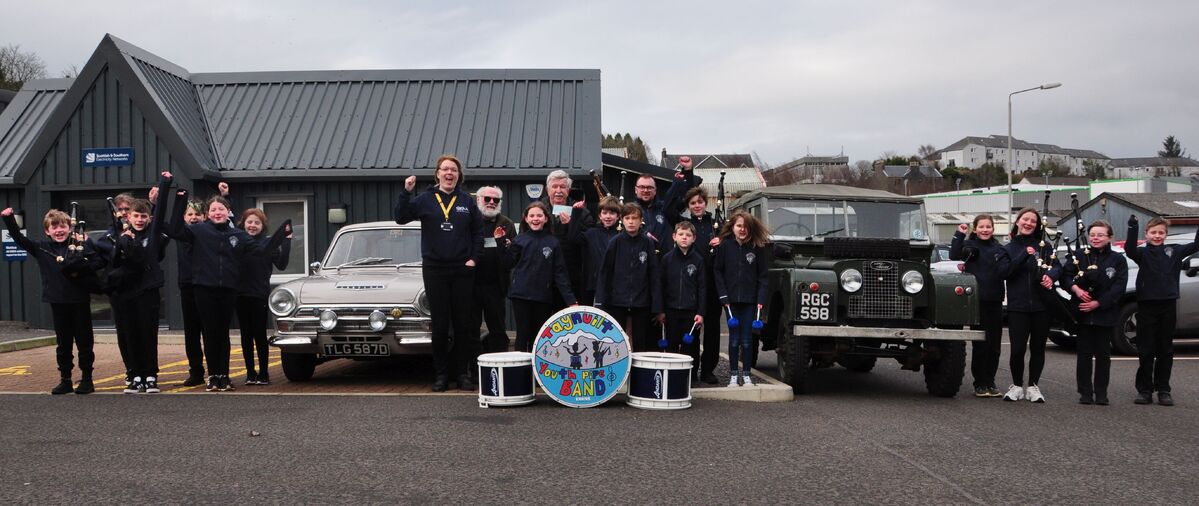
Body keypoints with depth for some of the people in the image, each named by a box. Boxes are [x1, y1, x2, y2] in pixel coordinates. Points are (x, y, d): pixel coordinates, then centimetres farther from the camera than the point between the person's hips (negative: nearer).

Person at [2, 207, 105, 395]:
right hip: (58, 303, 3)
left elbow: (100, 261, -6)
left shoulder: (82, 245, -2)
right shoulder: (42, 249, 5)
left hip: (80, 301, -2)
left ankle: (87, 379, 13)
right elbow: (19, 239, 2)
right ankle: (65, 380, 19)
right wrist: (9, 219, -9)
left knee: (84, 342, 4)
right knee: (63, 344, 11)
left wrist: (81, 270, -17)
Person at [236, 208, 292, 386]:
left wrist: (286, 242, -14)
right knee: (246, 335, 7)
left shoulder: (268, 243, 0)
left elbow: (281, 264, -8)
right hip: (241, 295, 3)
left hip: (260, 295, -2)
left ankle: (263, 373, 8)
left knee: (260, 335, 1)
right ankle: (250, 373, 15)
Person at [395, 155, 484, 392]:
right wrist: (406, 193, -19)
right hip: (434, 270, -1)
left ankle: (463, 372, 13)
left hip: (462, 270, 1)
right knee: (440, 324, 4)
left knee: (463, 323, 4)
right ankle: (441, 374, 11)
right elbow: (401, 217, -7)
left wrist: (474, 258, 0)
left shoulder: (467, 201, 6)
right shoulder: (426, 199, 3)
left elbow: (478, 230, 9)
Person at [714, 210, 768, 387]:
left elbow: (762, 275, 1)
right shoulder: (725, 246, -2)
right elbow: (717, 271, 0)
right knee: (734, 338, 4)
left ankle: (746, 375, 12)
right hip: (731, 299, 0)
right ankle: (733, 375, 13)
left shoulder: (758, 247, 0)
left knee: (747, 339, 2)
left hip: (750, 299, 0)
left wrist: (761, 298, -7)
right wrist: (723, 296, -7)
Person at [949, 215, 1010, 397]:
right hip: (976, 300, -3)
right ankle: (980, 384, 7)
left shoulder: (999, 249, 11)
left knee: (994, 344, 6)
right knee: (979, 344, -1)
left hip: (994, 302, 3)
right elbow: (954, 256, -17)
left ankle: (990, 382, 16)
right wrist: (959, 235, -19)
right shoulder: (969, 246, 2)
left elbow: (1004, 272, 2)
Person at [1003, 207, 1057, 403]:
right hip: (1017, 306, -1)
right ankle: (1017, 386, 11)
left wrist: (1050, 276, -24)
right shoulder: (1009, 249, 8)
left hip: (1041, 305, 1)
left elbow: (1056, 266, -2)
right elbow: (1006, 272, -7)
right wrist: (1024, 255, -19)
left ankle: (1033, 386, 19)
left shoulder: (1044, 247, 10)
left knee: (1038, 348, 6)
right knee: (1018, 348, -7)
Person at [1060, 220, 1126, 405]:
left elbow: (1119, 286, -5)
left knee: (1103, 354, 4)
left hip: (1106, 313, -1)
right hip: (1083, 313, 1)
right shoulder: (1079, 256, 7)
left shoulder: (1118, 260, 2)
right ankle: (1085, 393, 8)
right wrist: (1075, 289, -18)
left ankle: (1101, 393, 11)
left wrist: (1097, 303, -14)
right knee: (1084, 354, 3)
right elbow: (1065, 276, 2)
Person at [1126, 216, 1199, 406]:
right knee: (1146, 350, 3)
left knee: (1165, 350, 8)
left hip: (1168, 305, 2)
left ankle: (1163, 390, 15)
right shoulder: (1143, 253, -1)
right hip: (1147, 306, -2)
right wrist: (1132, 228, -34)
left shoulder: (1175, 251, 7)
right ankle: (1144, 390, 9)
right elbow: (1130, 250, -21)